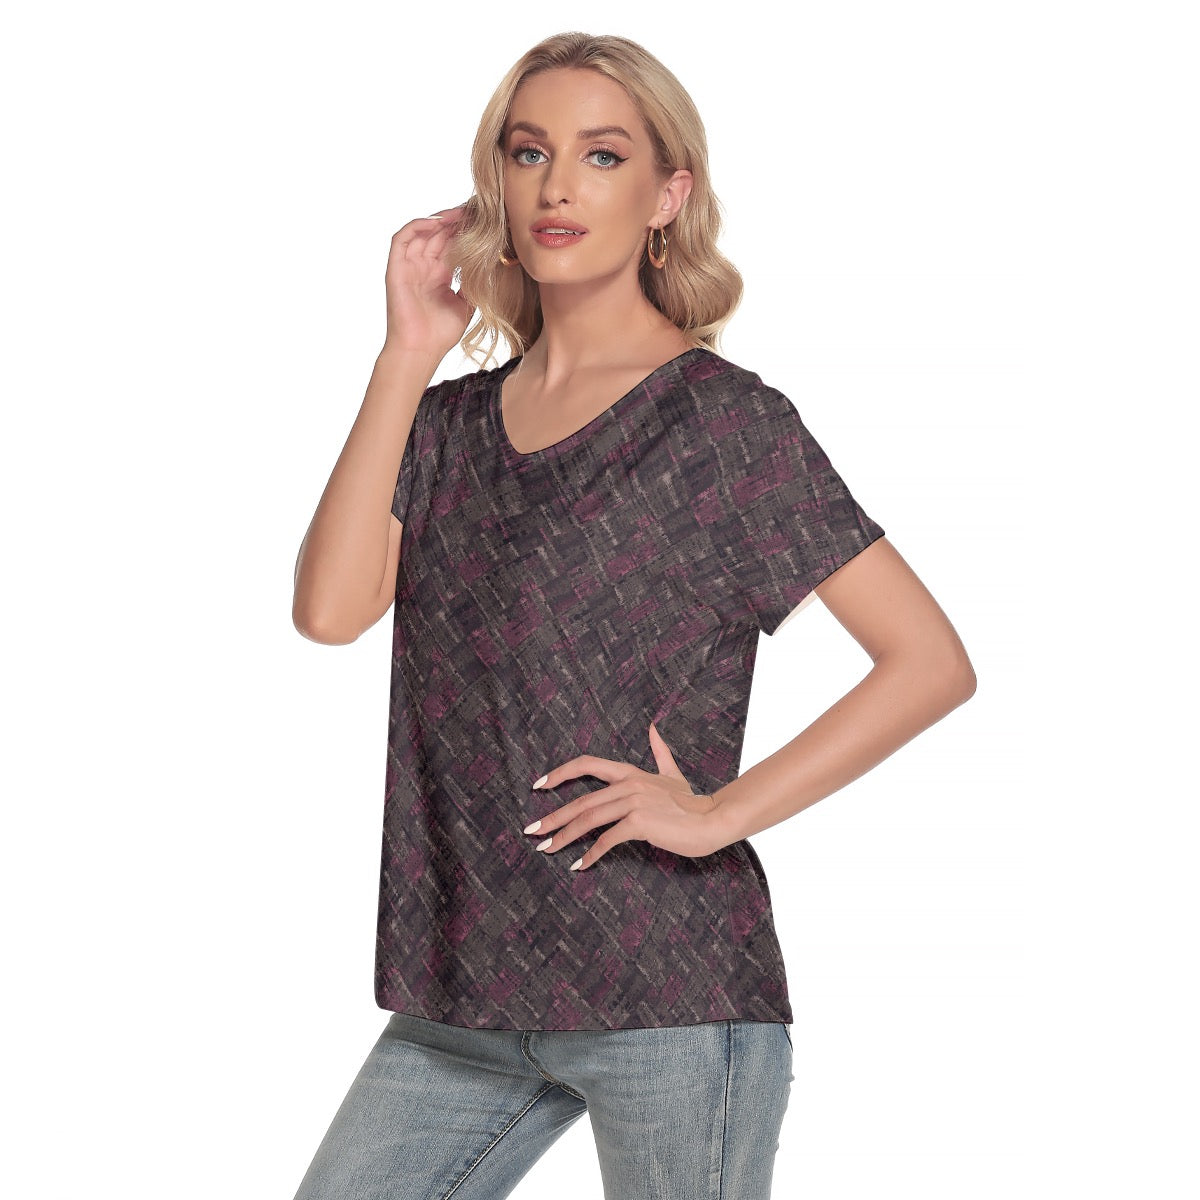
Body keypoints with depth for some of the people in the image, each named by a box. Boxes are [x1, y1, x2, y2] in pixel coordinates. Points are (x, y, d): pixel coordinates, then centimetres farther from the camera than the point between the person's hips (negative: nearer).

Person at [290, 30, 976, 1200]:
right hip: (471, 986, 5)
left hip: (668, 984, -5)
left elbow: (931, 660, -8)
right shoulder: (452, 420, 11)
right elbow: (331, 609, -7)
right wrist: (410, 350, -4)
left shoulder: (724, 420, -5)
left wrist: (719, 813, -14)